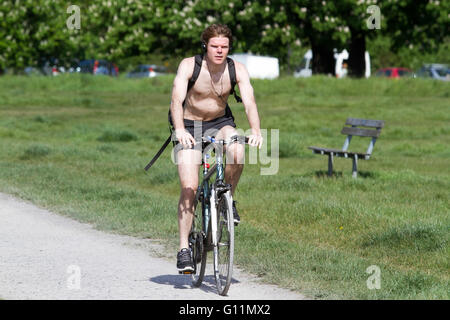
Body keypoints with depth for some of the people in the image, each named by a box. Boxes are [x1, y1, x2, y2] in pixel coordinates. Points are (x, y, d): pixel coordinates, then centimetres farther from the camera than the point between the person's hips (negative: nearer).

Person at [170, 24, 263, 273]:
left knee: (237, 150, -32)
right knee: (189, 187, -14)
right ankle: (184, 248, -6)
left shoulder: (237, 70, -14)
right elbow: (176, 100, -31)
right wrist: (179, 130, -49)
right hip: (190, 126, -2)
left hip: (220, 122, 2)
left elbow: (249, 102, -25)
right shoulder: (189, 66, -20)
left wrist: (255, 131, -43)